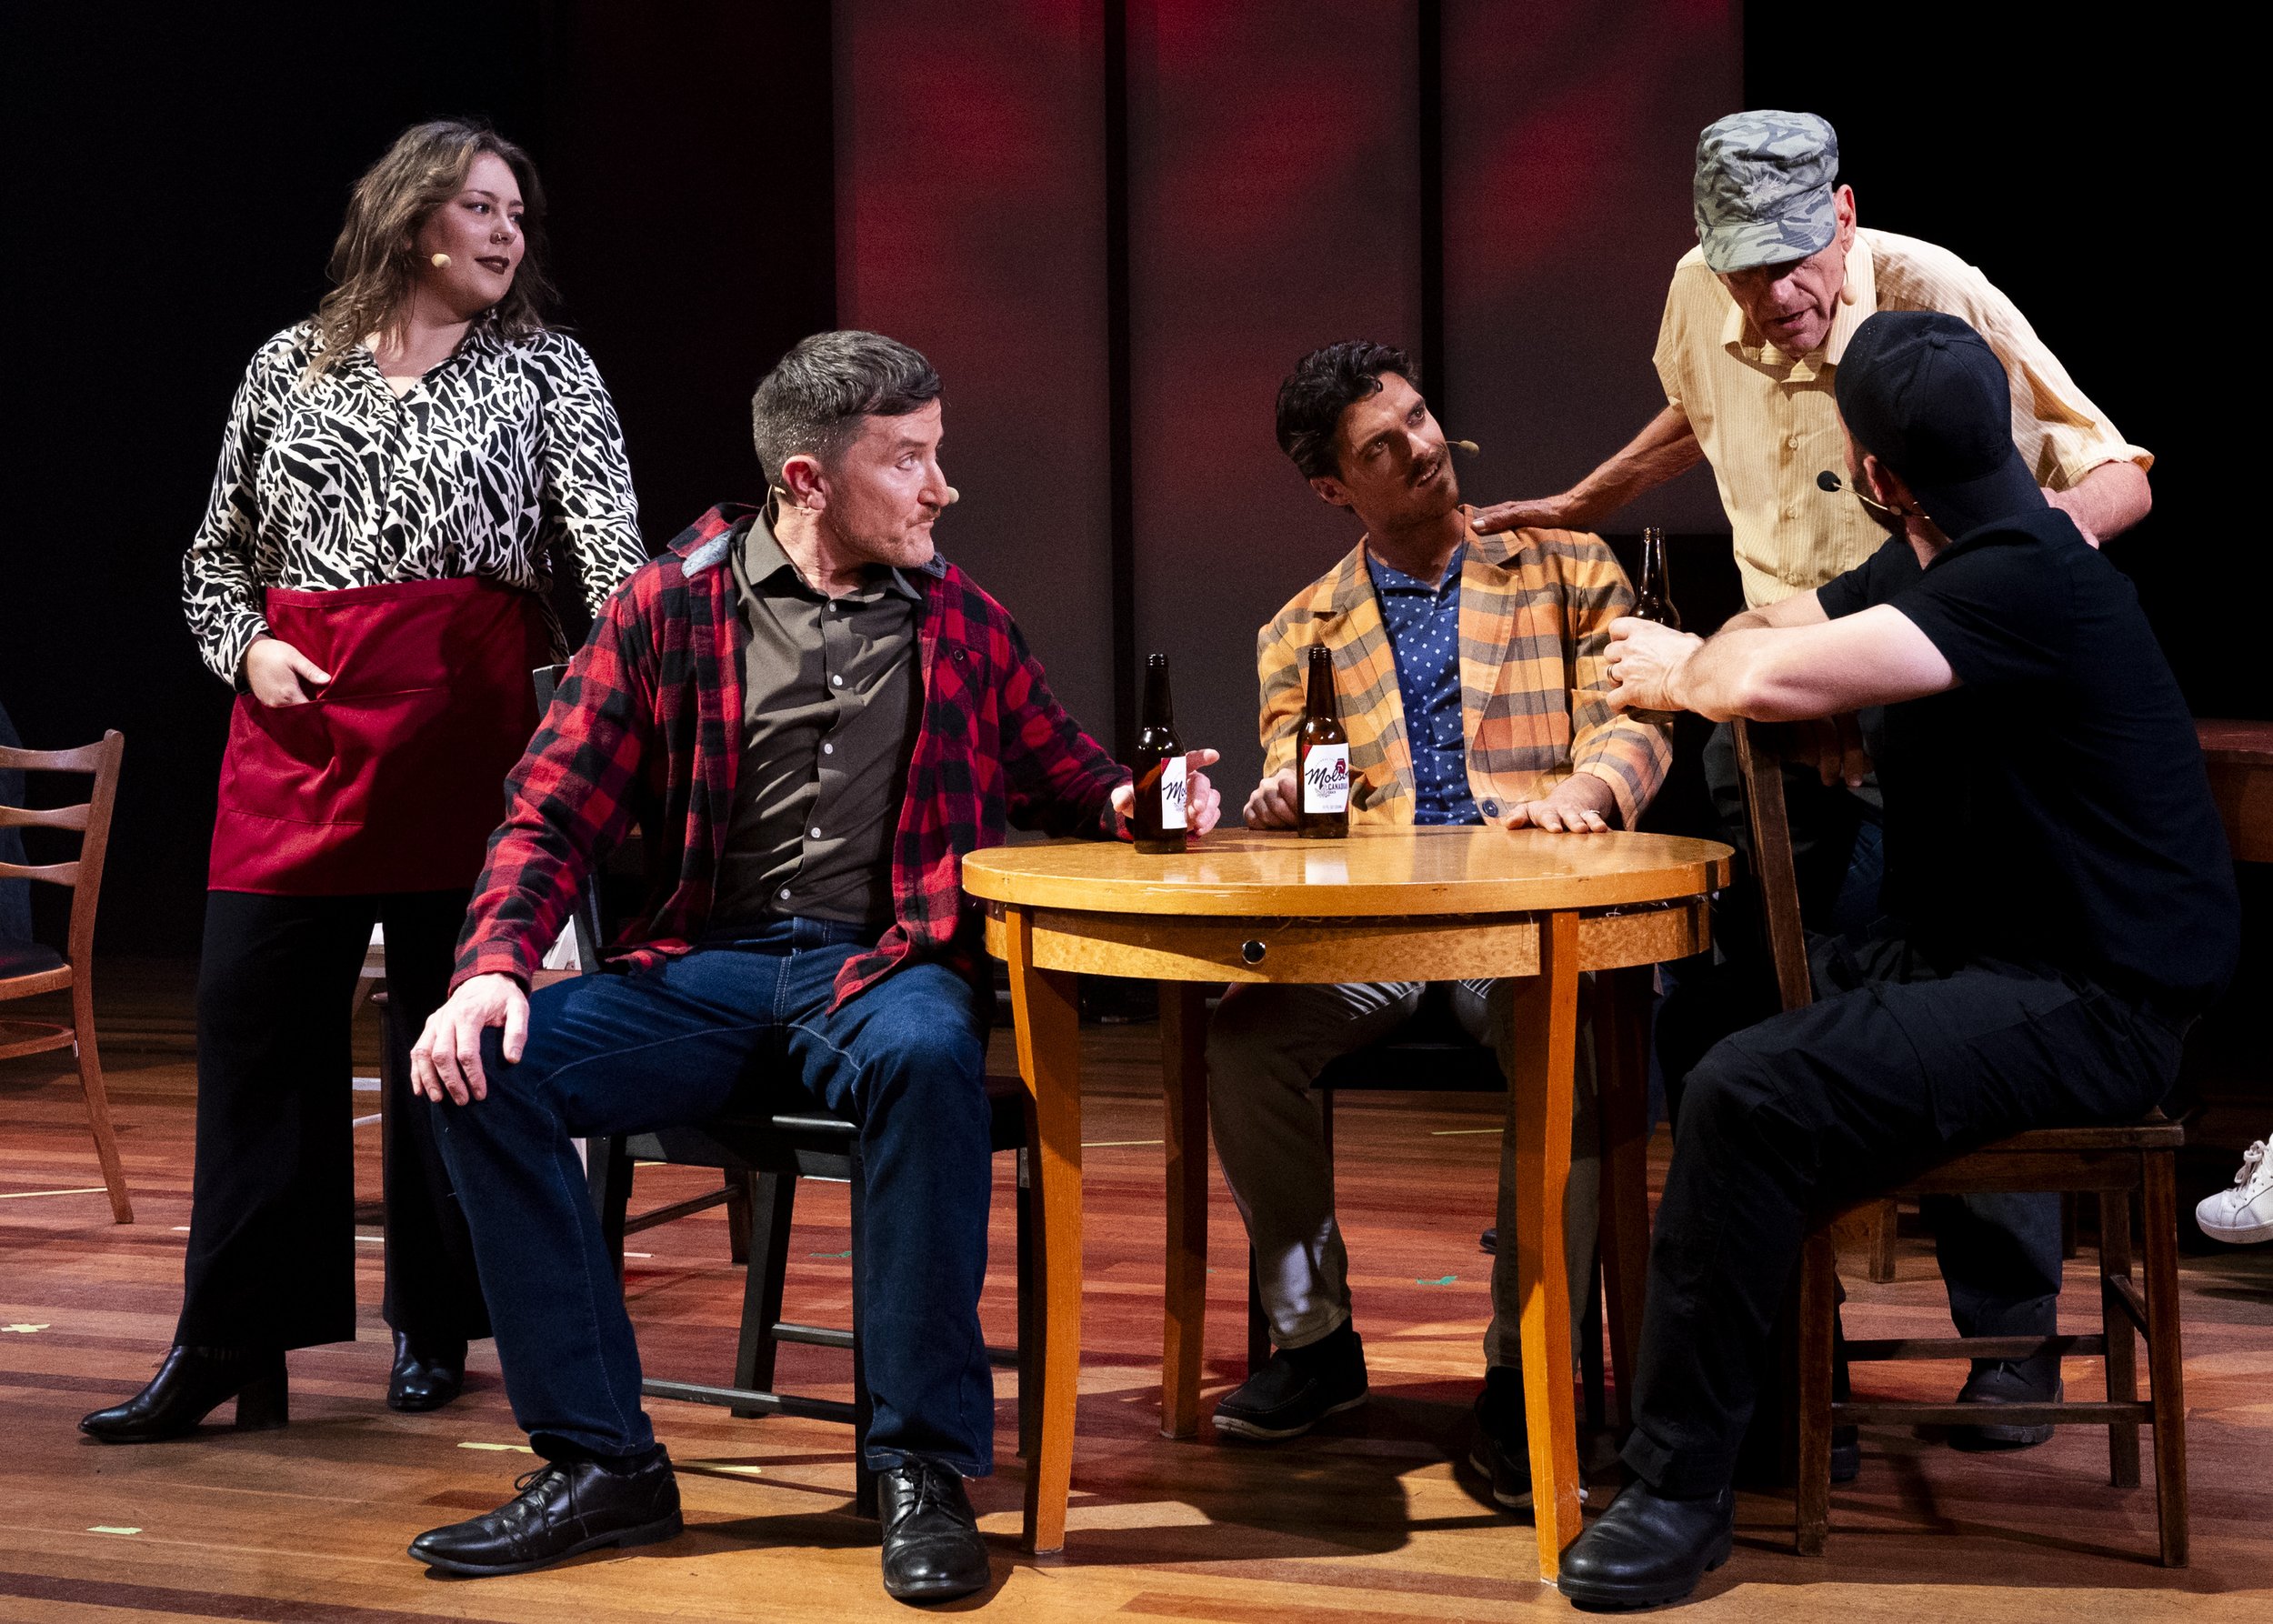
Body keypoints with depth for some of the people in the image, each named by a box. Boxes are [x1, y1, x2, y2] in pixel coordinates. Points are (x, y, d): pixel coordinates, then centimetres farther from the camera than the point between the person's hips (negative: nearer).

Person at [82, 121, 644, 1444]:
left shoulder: (548, 372, 8)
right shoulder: (292, 367, 14)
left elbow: (607, 531, -6)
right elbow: (216, 551, 19)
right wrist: (247, 647, 0)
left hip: (464, 724, -2)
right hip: (296, 725, 2)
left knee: (453, 1031, 2)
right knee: (253, 1021, -2)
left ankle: (436, 1330, 15)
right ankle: (232, 1344, 4)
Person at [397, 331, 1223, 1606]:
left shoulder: (958, 619, 13)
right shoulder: (672, 607, 6)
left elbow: (1063, 776, 24)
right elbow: (555, 816, 4)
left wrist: (1131, 802, 0)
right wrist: (494, 964, -14)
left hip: (886, 965, -1)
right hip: (705, 974, 1)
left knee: (928, 1054, -37)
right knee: (482, 1066, -23)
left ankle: (925, 1467, -26)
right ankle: (604, 1461, -13)